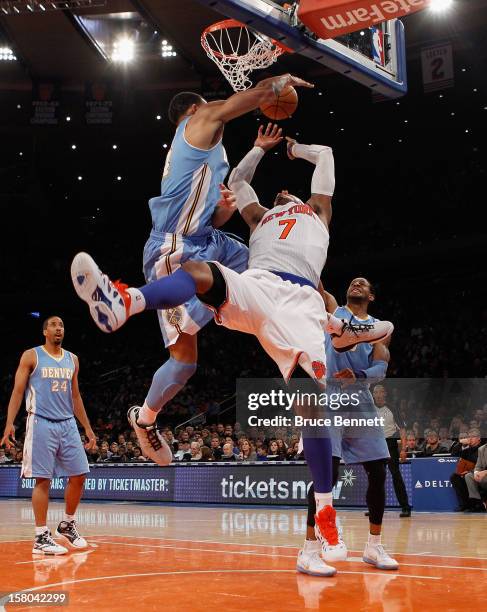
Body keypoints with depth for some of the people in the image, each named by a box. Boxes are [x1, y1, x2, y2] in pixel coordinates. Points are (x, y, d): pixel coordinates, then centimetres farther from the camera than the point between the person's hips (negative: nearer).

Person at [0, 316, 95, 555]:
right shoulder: (31, 356, -1)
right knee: (43, 480, -6)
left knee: (79, 476, 4)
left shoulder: (72, 359, 14)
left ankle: (67, 525, 23)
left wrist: (88, 428, 16)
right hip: (41, 424, -5)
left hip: (68, 425, 6)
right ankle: (41, 537, 0)